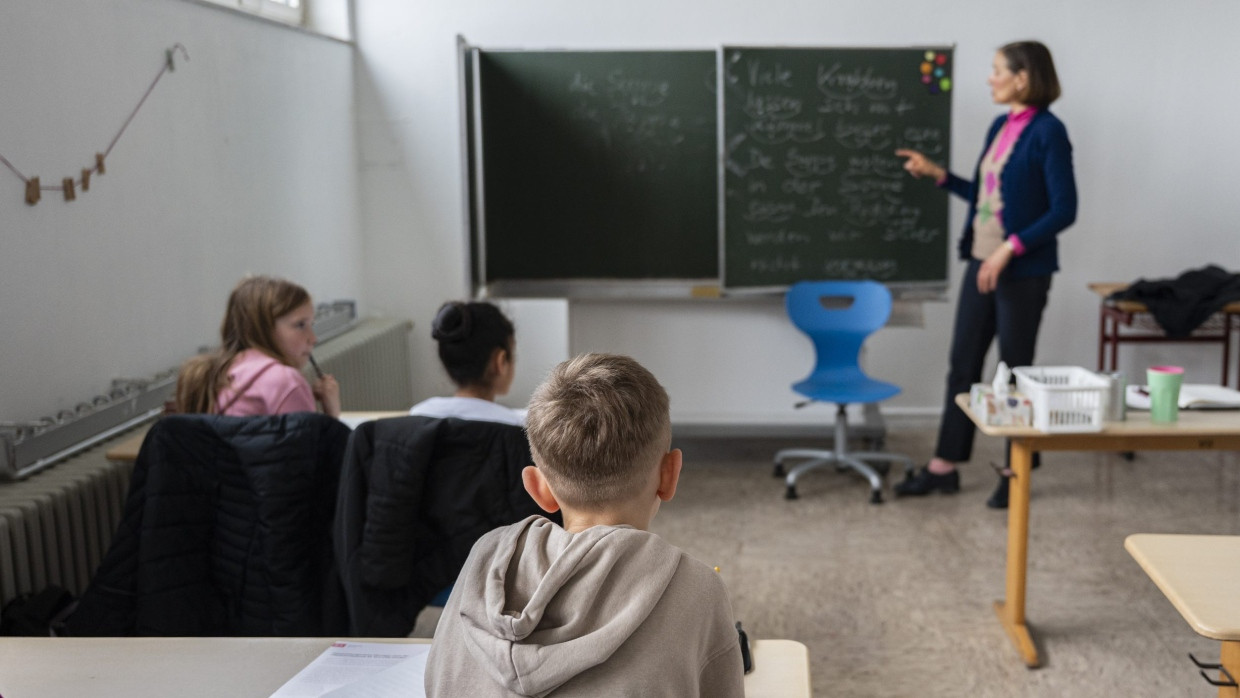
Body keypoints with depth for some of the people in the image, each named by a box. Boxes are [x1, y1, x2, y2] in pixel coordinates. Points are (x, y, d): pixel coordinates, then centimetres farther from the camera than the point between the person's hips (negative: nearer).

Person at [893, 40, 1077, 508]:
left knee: (1015, 370, 4)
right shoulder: (1000, 127, 10)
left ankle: (1016, 472, 19)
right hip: (982, 263, 8)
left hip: (1023, 271, -8)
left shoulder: (1048, 131, -13)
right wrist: (936, 174, 14)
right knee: (963, 364, 10)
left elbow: (1064, 210, -16)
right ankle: (943, 467, 19)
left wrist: (1010, 248, -22)